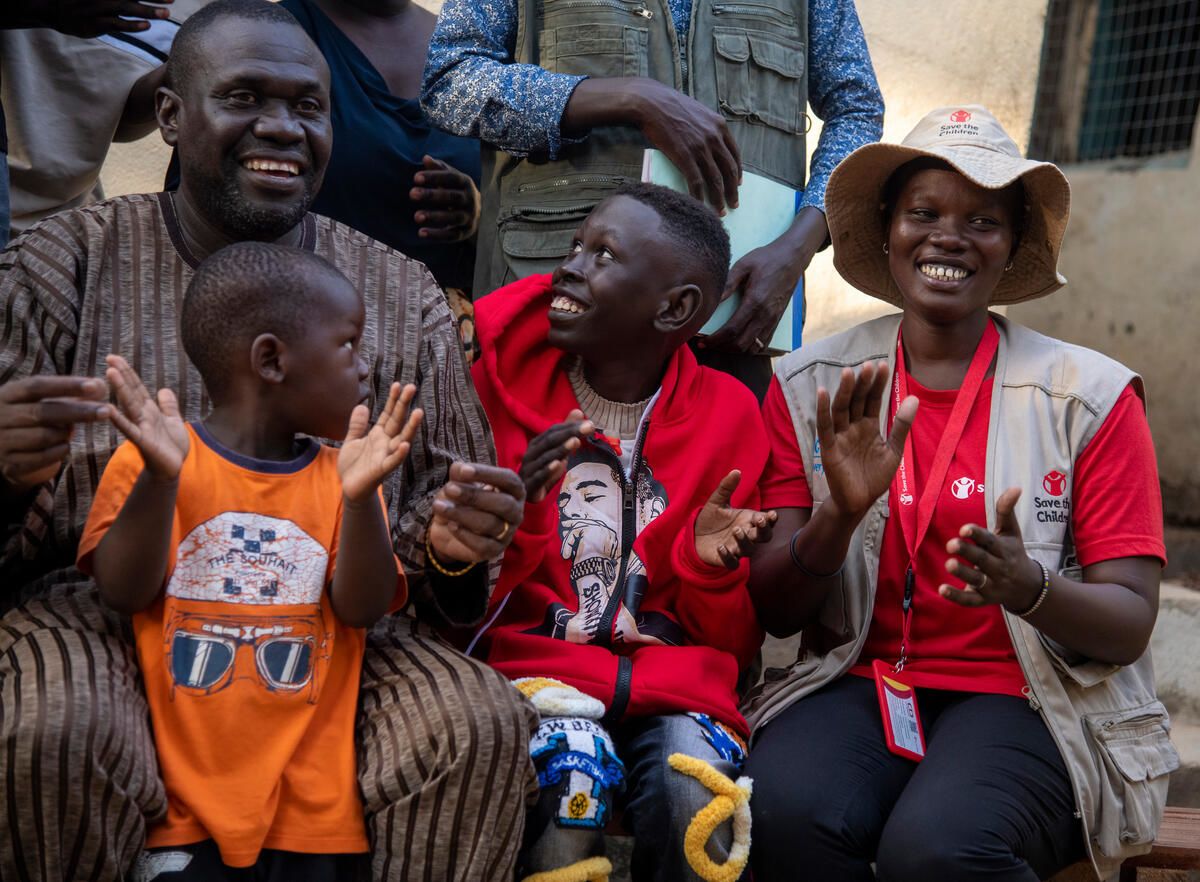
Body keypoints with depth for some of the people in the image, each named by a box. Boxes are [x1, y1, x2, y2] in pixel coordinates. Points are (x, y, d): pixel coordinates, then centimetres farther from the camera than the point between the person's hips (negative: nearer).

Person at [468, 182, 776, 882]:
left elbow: (730, 640, 9)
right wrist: (511, 516, -17)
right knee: (570, 777, -31)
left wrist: (710, 562, -12)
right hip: (537, 659, 0)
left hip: (673, 675, 1)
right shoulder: (506, 376, 2)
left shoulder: (728, 417, 4)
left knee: (696, 798, -29)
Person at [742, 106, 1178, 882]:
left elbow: (1130, 625, -2)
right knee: (785, 817, -32)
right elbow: (774, 612, 2)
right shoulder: (810, 388, 6)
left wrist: (1025, 585, -24)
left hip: (1022, 702, -1)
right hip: (856, 687, 1)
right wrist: (841, 515, -18)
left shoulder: (1091, 398, 0)